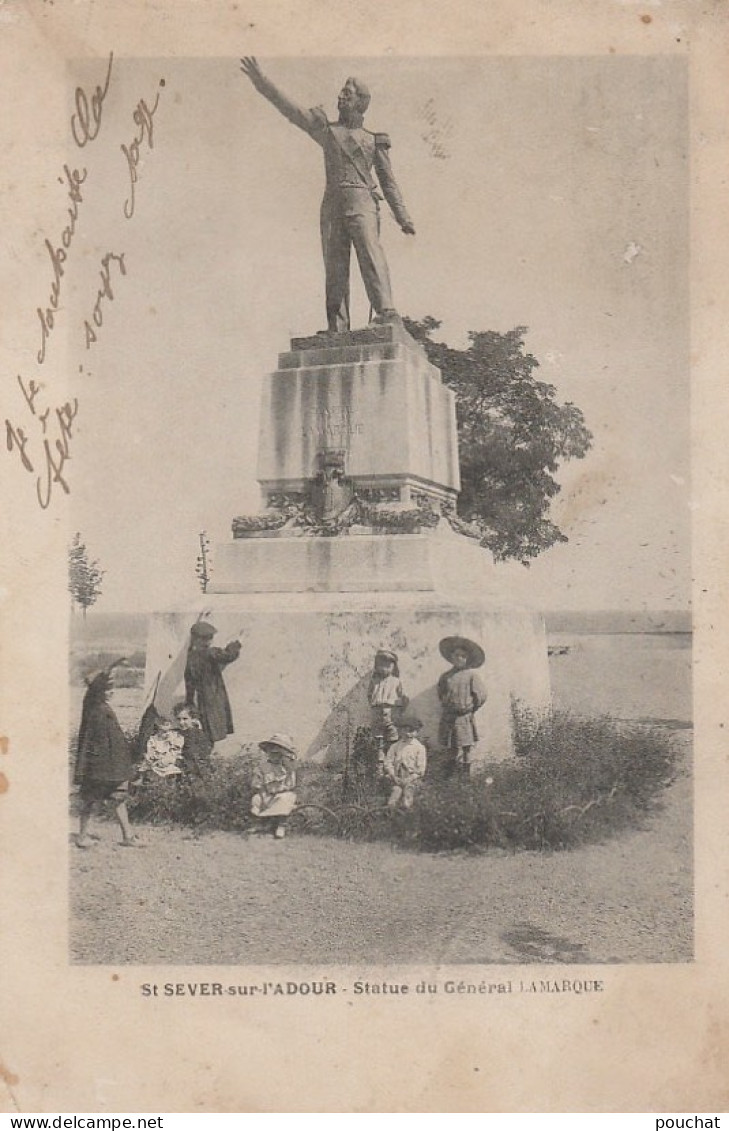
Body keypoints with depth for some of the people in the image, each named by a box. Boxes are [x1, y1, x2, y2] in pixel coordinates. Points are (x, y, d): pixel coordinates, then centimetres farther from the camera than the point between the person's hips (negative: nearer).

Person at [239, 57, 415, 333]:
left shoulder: (375, 141, 18)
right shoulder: (326, 130, 20)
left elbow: (388, 181, 18)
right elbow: (290, 108, 14)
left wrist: (403, 217, 10)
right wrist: (261, 82, 5)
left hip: (362, 202, -2)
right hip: (333, 204, 2)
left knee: (370, 252, -23)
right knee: (334, 268, -4)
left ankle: (386, 313, -35)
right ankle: (337, 330, -5)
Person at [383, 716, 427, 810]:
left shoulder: (420, 748, 1)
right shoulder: (395, 746, 8)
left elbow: (421, 769, -1)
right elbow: (388, 762, 6)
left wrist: (408, 780, -9)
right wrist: (394, 777, -7)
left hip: (412, 779, -2)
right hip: (397, 779, 2)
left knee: (406, 805, -15)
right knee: (391, 804, -10)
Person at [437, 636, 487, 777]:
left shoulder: (471, 675, -3)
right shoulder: (445, 676, 7)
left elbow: (481, 695, -1)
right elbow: (440, 694, 20)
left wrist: (471, 709, 4)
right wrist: (445, 707, 13)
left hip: (464, 718, -3)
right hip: (448, 718, 3)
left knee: (465, 749, -3)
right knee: (451, 749, 7)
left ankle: (466, 775, 2)